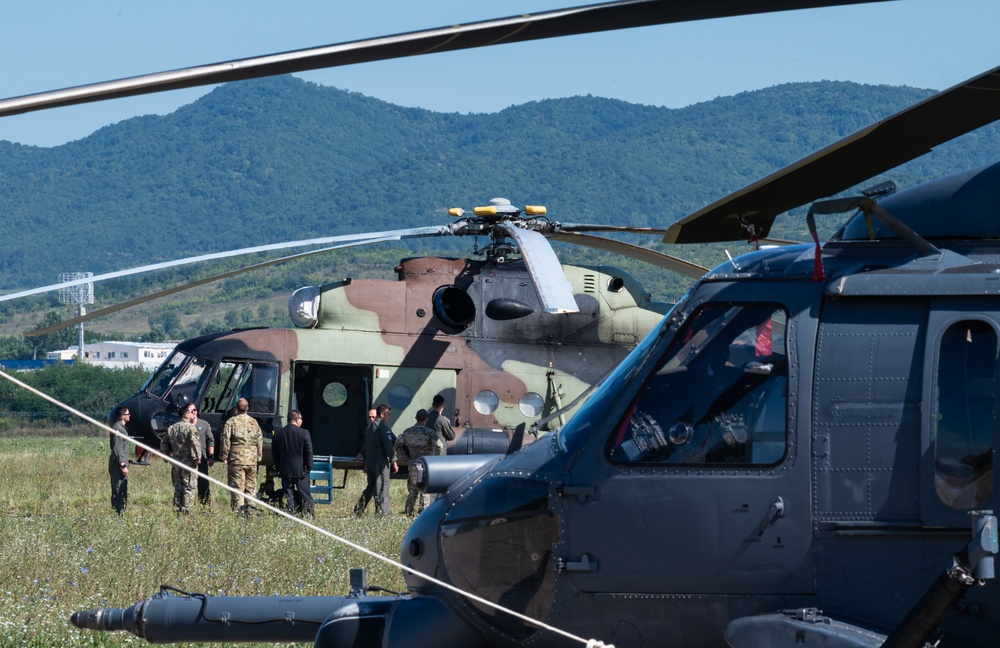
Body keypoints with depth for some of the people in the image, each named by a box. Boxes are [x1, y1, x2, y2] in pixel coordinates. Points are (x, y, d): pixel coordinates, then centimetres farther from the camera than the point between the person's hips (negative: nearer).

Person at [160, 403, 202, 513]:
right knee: (189, 487, -1)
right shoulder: (190, 428, -12)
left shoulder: (171, 428, 11)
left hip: (175, 463, 6)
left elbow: (163, 443, 14)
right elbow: (195, 443, -22)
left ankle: (177, 509, 17)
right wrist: (198, 457, -13)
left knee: (177, 487, 14)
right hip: (188, 462, -6)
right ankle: (186, 510, -4)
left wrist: (167, 456, 20)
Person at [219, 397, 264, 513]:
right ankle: (248, 506, 11)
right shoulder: (254, 422, 8)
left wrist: (224, 456, 2)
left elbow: (225, 440, -6)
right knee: (250, 486, 11)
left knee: (237, 486, -4)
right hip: (252, 460, 4)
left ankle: (237, 509, -10)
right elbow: (260, 440, 12)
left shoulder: (231, 422, -4)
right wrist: (258, 456, 19)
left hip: (236, 459, -4)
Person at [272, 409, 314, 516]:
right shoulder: (304, 433, -11)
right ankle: (308, 514, 3)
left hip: (285, 470, 3)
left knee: (288, 495, 7)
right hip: (301, 470, -3)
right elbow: (309, 452, -8)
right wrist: (309, 467, 3)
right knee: (304, 493, 4)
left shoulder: (278, 434, 1)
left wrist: (278, 467, 16)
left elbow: (274, 453, 8)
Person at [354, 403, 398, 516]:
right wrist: (393, 461, -9)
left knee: (371, 486, 16)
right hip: (381, 462, -8)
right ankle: (382, 512, -3)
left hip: (369, 461, 8)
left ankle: (358, 510, 14)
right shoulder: (384, 428, -12)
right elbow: (388, 446, -15)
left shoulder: (369, 427, 14)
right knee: (382, 487, -3)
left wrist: (366, 464, 23)